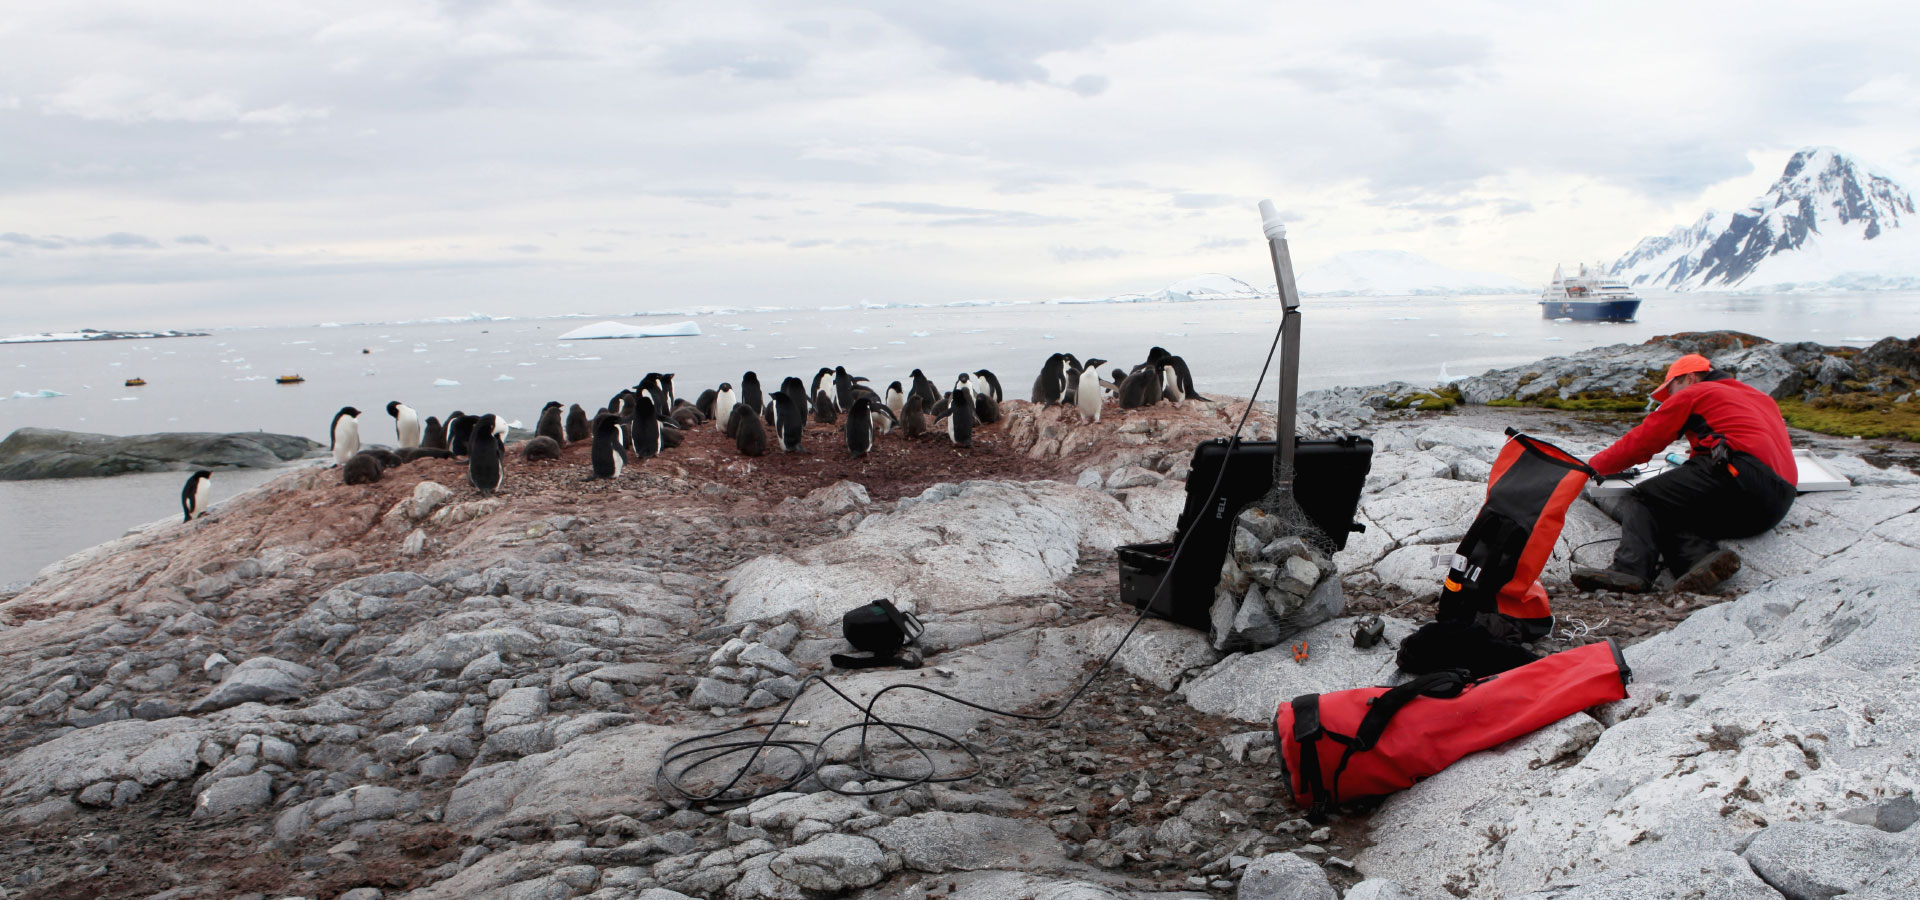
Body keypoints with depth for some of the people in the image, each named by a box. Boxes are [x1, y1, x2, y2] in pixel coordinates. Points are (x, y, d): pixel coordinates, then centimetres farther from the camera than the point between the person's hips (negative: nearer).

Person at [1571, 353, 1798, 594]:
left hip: (1738, 475, -8)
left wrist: (1593, 465, 27)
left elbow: (1641, 441, 14)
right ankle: (1702, 556, -23)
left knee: (1641, 500, -6)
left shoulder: (1693, 394, 15)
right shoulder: (1762, 399, 37)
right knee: (1666, 516, 10)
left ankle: (1630, 568, -34)